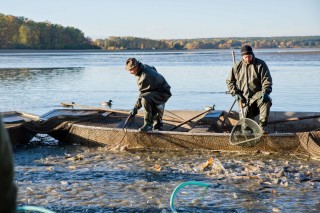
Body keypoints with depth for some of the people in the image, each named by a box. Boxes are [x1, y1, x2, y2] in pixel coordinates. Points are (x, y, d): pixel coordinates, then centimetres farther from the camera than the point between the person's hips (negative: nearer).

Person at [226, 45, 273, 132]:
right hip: (244, 96, 2)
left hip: (257, 94, -2)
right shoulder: (237, 66, 6)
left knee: (266, 100, -38)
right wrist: (235, 92, -3)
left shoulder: (260, 64, -1)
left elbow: (267, 80, -7)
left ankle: (262, 125, -29)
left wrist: (265, 92, -24)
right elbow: (229, 81, 13)